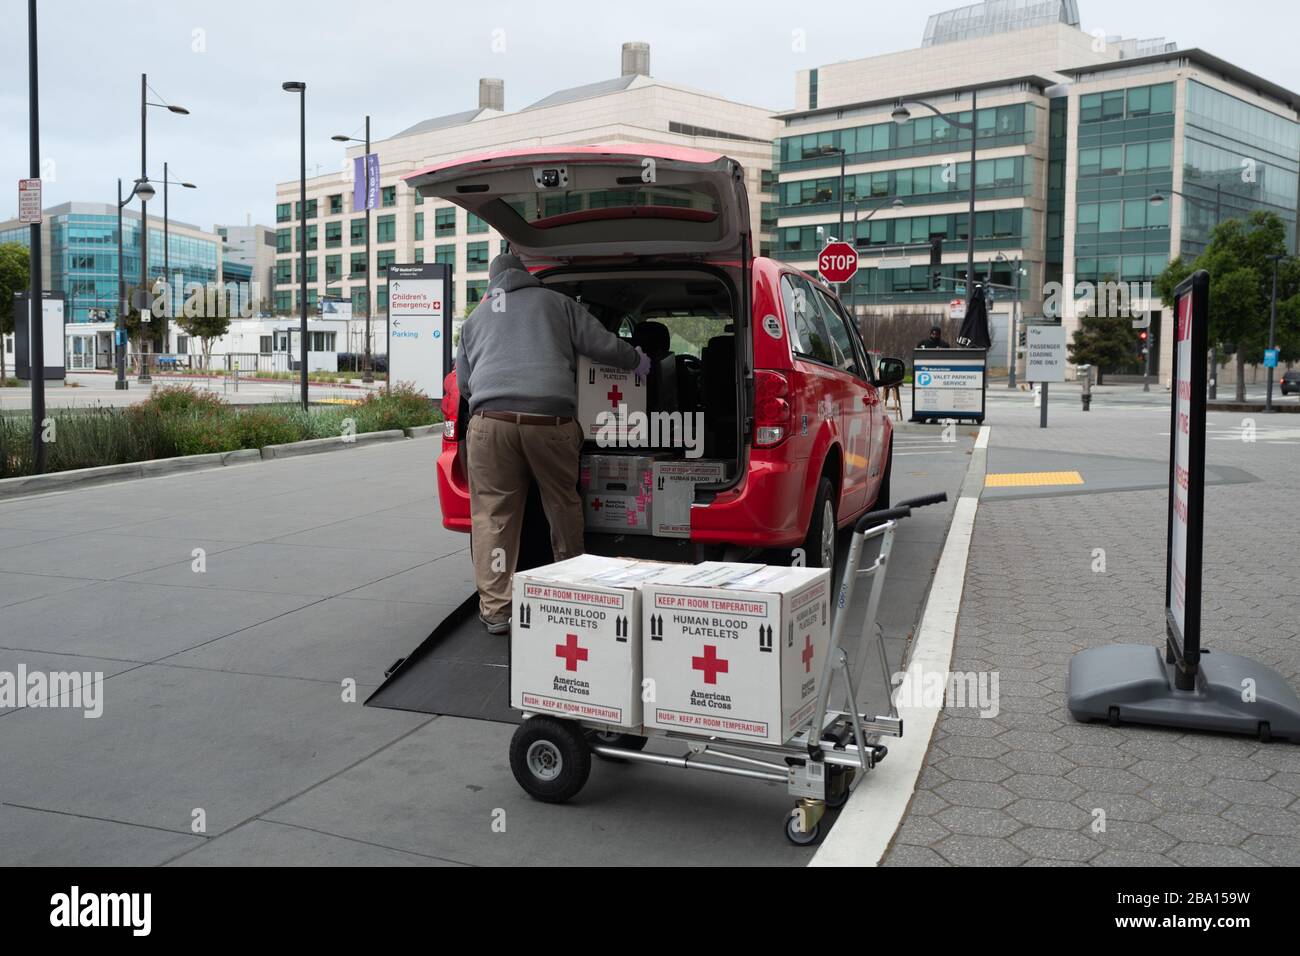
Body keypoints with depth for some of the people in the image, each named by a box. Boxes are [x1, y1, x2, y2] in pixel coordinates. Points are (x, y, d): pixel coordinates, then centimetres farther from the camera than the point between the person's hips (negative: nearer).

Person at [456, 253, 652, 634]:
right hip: (549, 420, -1)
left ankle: (495, 610, 3)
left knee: (493, 516, 4)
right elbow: (601, 344, 14)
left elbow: (462, 381, 29)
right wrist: (637, 360, 34)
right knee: (563, 508, 14)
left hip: (491, 421, 1)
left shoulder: (476, 317, 24)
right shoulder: (556, 302, 17)